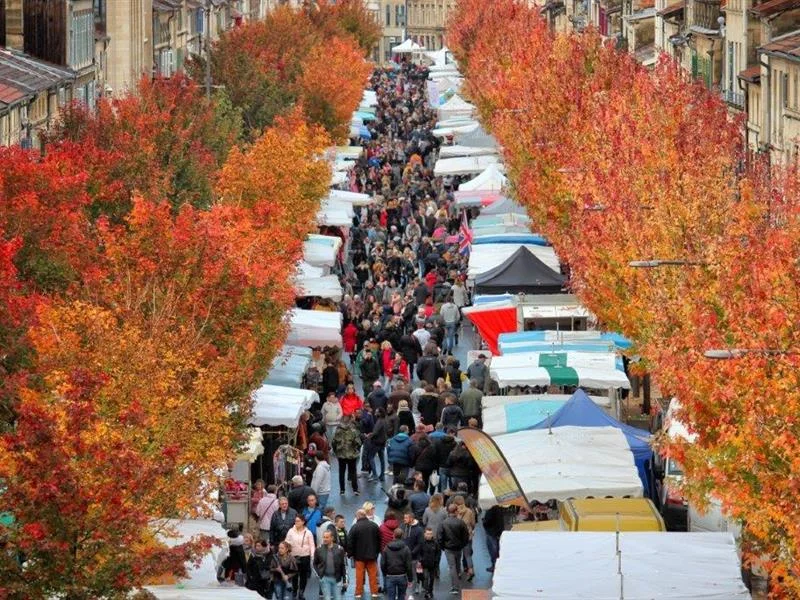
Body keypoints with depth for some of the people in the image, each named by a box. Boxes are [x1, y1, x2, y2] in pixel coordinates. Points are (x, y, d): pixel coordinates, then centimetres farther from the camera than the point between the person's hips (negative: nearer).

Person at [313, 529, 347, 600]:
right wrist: (319, 573, -2)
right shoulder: (319, 550, -1)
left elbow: (343, 565, 4)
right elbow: (315, 563, 11)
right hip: (325, 578, 0)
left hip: (336, 578, 0)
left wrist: (344, 578, 2)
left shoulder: (339, 549, -2)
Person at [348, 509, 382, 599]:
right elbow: (379, 540, 10)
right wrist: (377, 552, 19)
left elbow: (350, 542, -10)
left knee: (359, 575, 3)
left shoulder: (355, 527, -12)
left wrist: (350, 554, 1)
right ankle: (374, 592, 9)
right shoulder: (374, 526, 2)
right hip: (372, 555, 3)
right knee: (373, 574, 8)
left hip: (360, 555, -3)